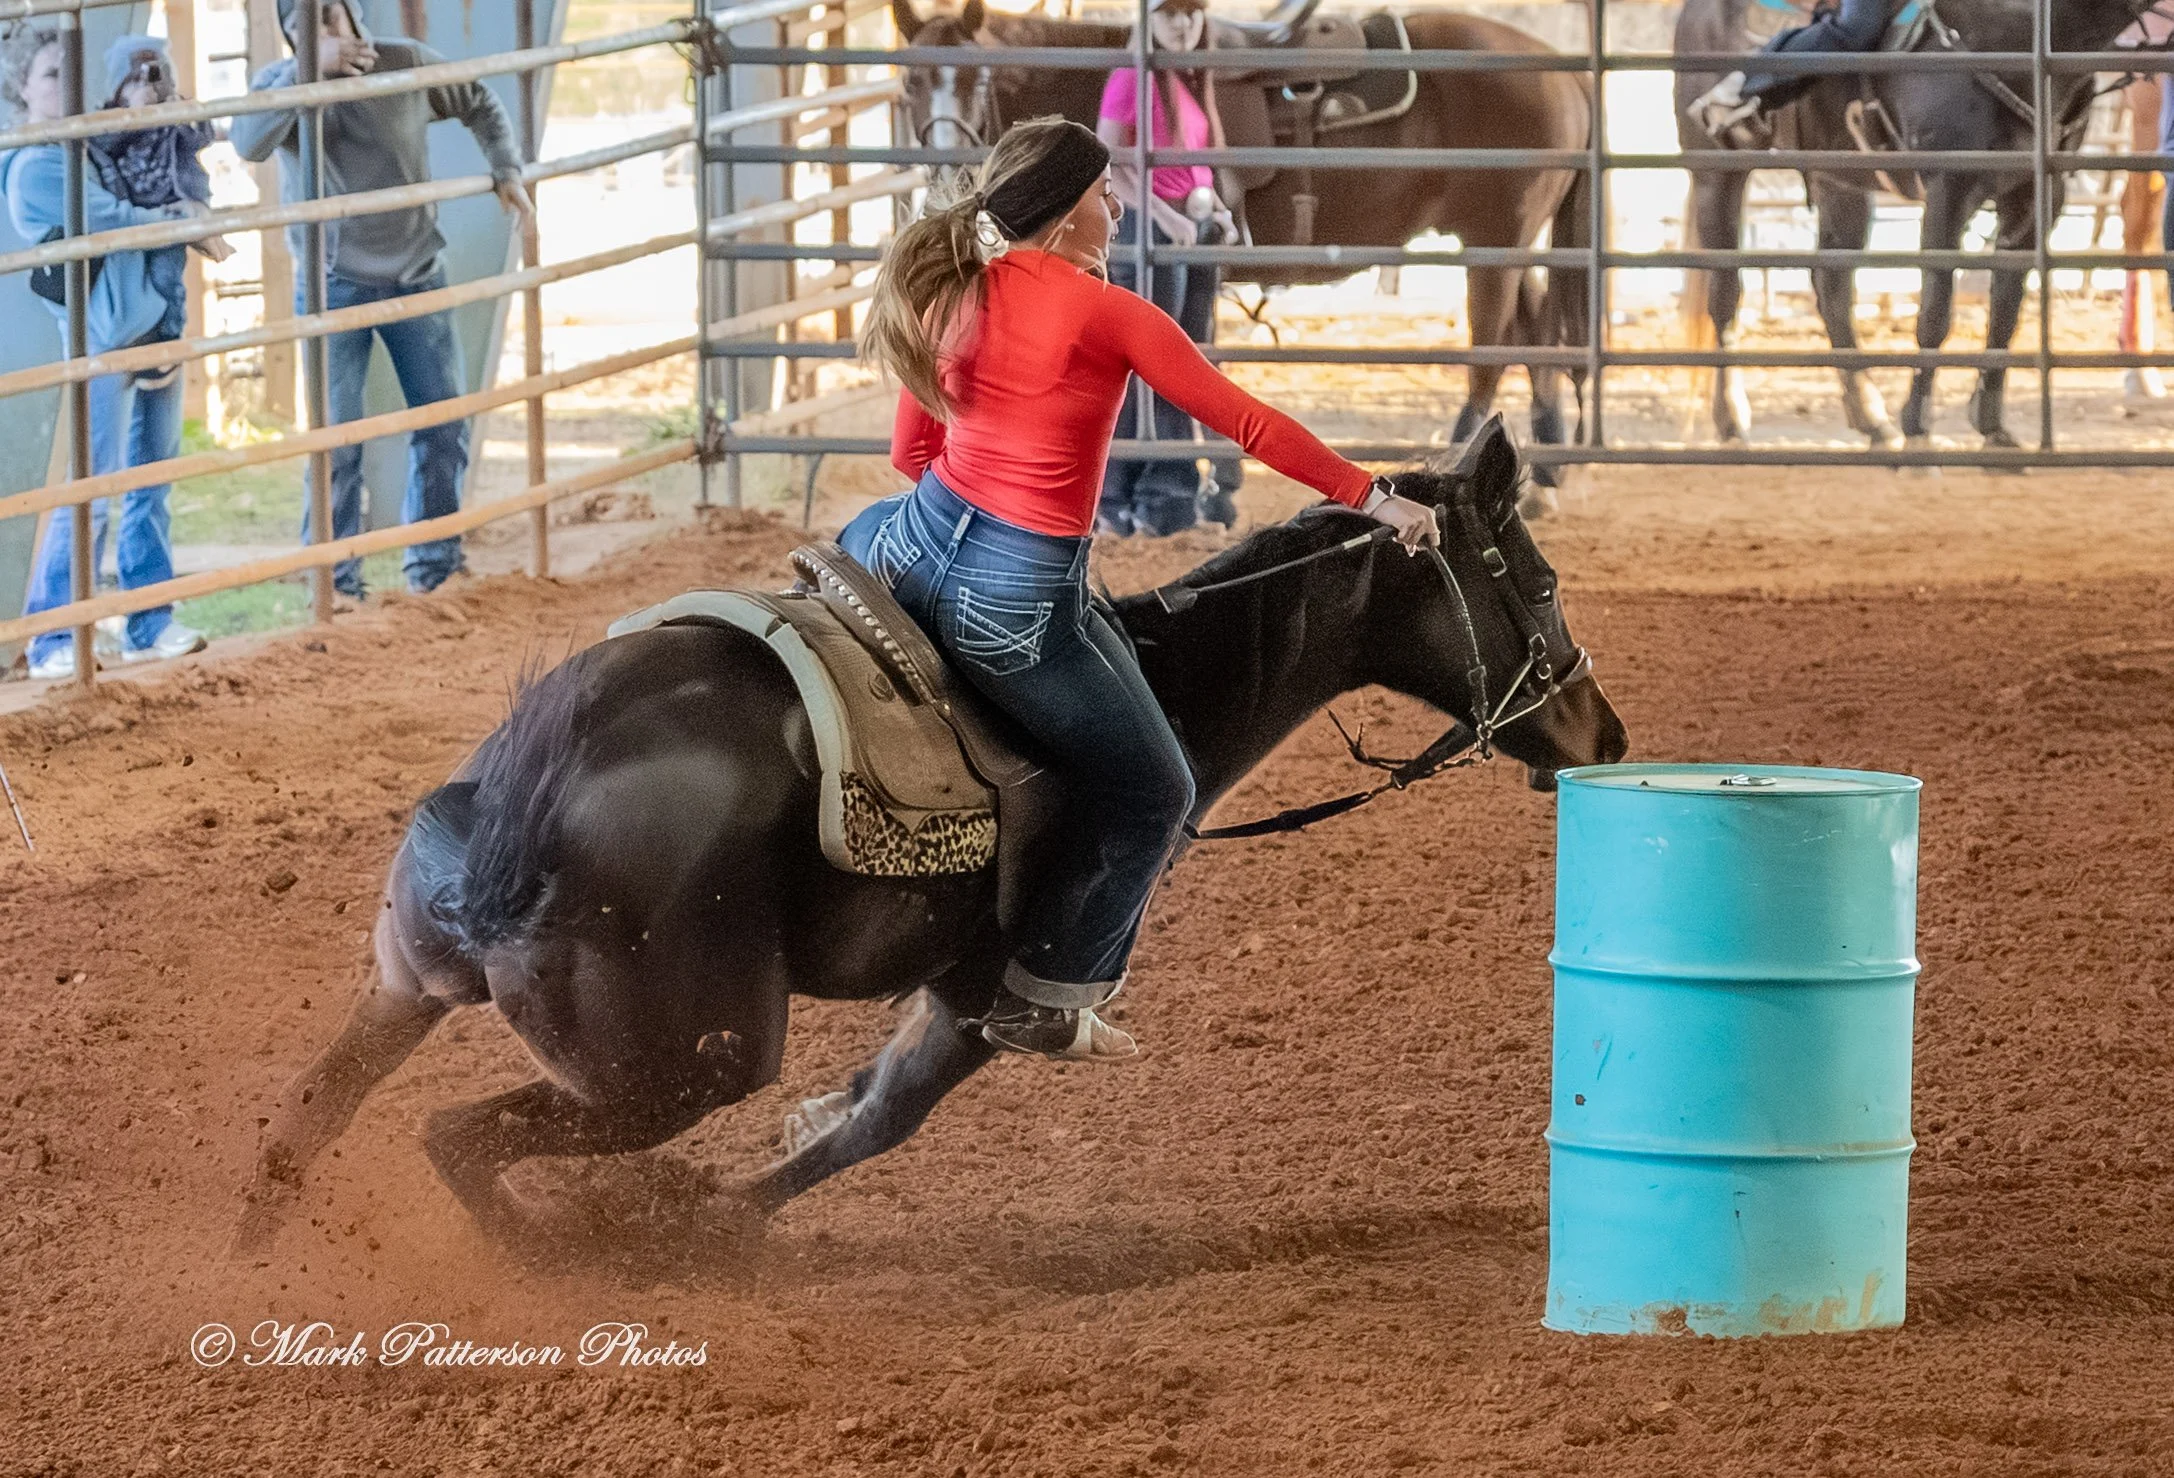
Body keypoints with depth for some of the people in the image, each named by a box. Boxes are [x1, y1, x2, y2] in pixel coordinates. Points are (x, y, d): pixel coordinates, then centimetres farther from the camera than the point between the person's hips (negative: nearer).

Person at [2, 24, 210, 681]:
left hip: (154, 326, 8)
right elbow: (111, 220, -13)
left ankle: (148, 627, 16)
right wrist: (184, 218, 1)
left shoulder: (97, 148, 12)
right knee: (92, 490, -8)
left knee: (152, 483, 10)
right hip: (103, 340, -8)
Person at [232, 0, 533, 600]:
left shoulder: (406, 63, -4)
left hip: (417, 277, 3)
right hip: (336, 286, -3)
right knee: (336, 438, -6)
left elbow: (480, 105, 14)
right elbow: (249, 141, -30)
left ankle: (435, 568, 22)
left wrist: (506, 172, 1)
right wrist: (311, 70, -35)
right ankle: (335, 584, 1)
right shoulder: (281, 83, -8)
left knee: (444, 427, 8)